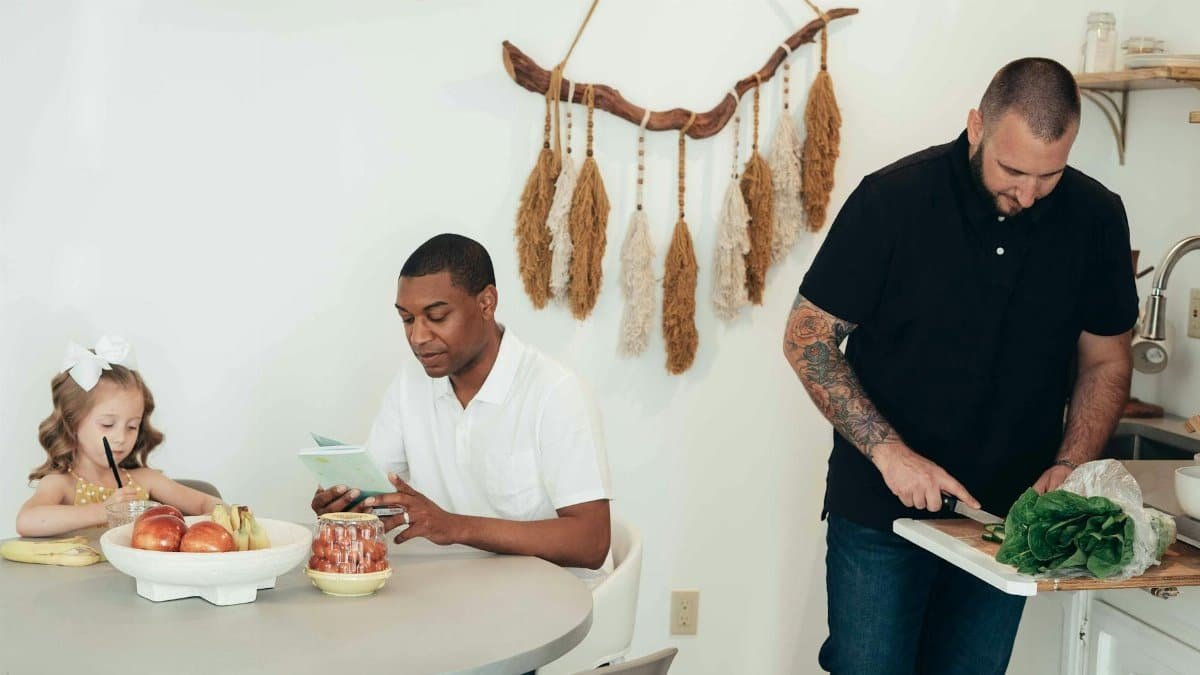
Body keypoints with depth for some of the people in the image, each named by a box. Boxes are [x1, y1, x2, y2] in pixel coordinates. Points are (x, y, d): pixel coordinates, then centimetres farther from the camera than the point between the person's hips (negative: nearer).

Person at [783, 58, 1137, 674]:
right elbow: (807, 337, -8)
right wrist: (888, 451, -18)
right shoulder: (894, 199, -13)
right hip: (878, 511, -3)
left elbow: (1105, 361, 8)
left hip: (1008, 518, 3)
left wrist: (1069, 467, -9)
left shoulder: (1096, 219, -3)